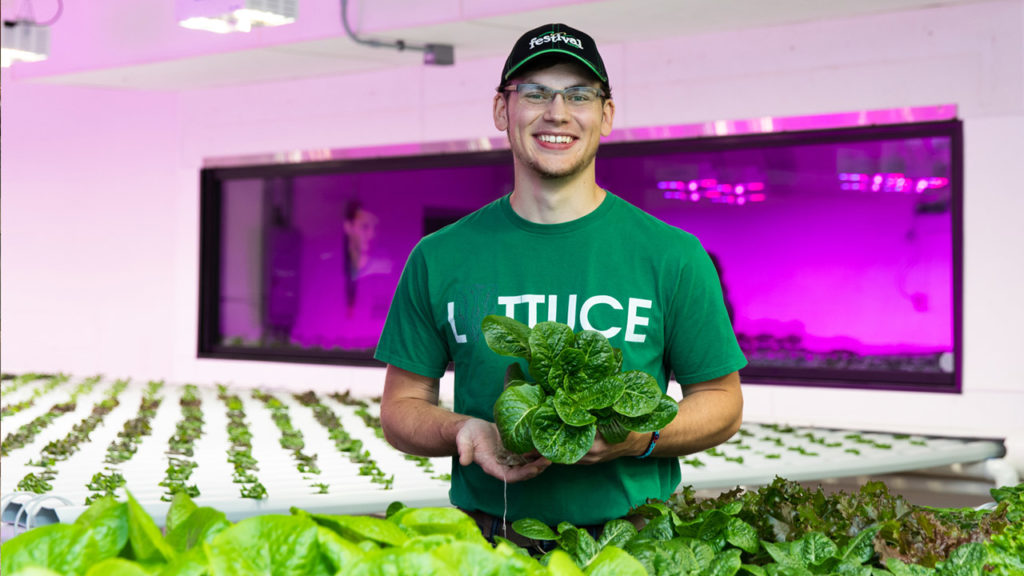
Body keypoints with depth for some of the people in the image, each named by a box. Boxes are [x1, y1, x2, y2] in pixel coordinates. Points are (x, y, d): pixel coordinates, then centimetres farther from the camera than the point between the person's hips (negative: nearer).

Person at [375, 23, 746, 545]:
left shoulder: (672, 257, 4)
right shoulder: (439, 259, 7)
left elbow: (721, 403, 8)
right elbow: (401, 406, 12)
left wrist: (640, 437, -11)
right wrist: (462, 431, -10)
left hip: (633, 543, 0)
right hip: (487, 541, 1)